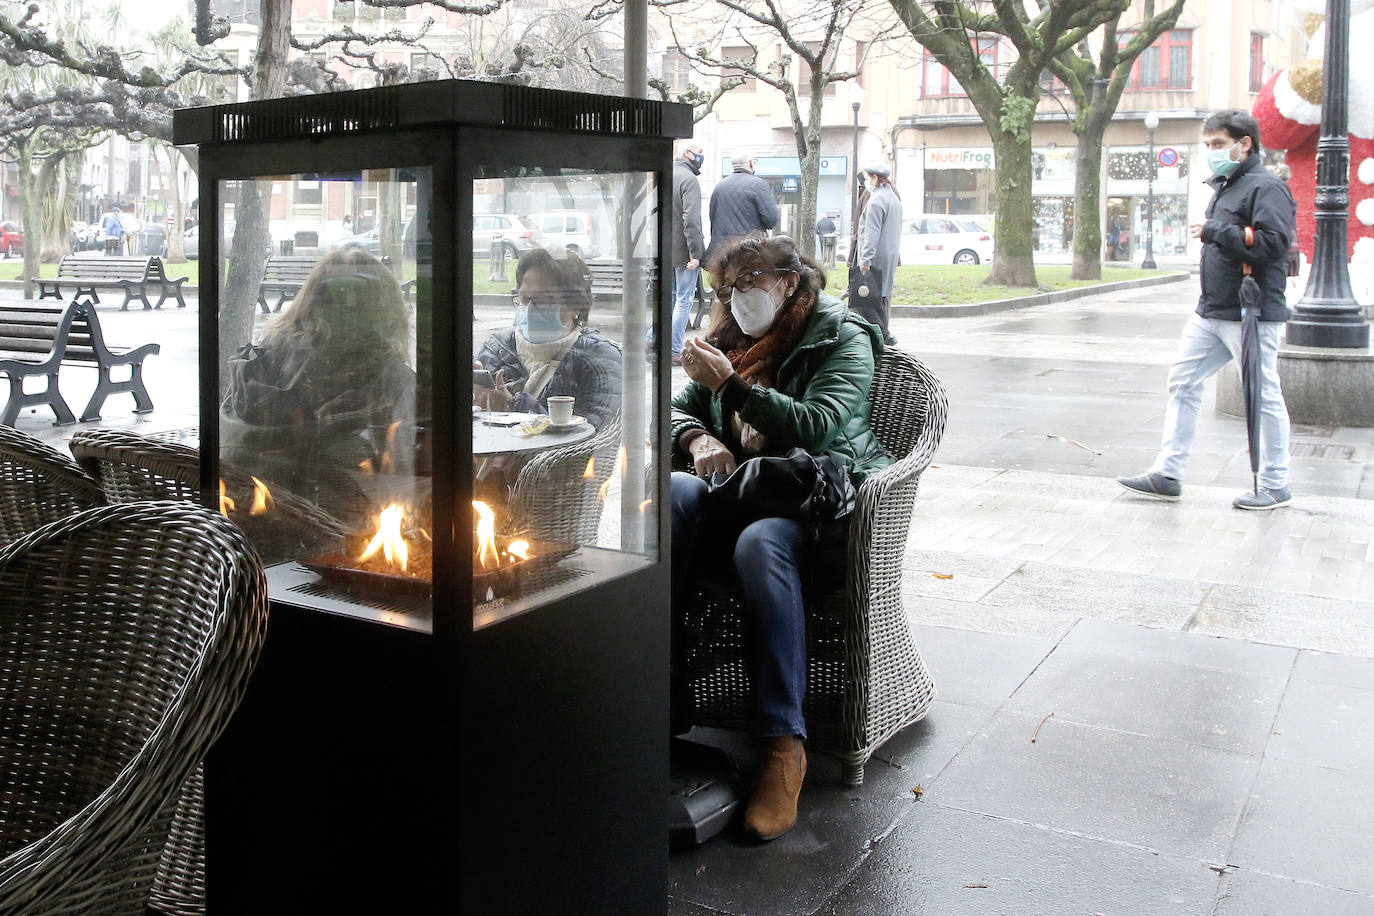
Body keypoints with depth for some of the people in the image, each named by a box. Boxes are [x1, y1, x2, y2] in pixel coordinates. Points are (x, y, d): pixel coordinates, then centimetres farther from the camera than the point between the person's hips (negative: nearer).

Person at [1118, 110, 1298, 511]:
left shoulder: (1265, 187, -11)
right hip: (1211, 313, 10)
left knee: (1264, 396, -1)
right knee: (1182, 381, 7)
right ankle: (1167, 474, 10)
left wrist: (1215, 232, -19)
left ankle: (1275, 486, 10)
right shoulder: (1225, 186, 18)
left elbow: (1273, 242, -22)